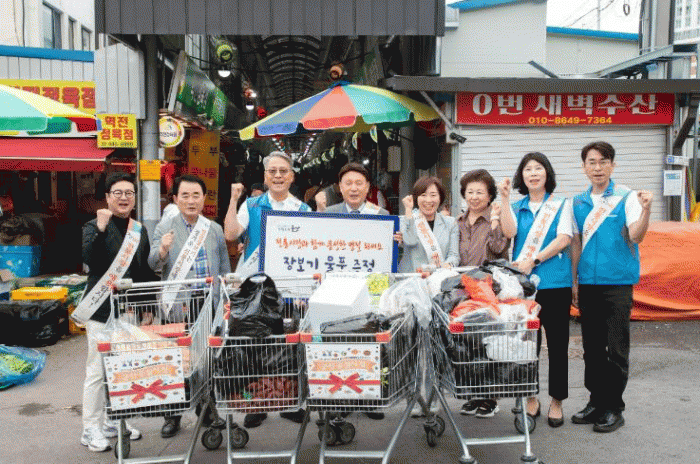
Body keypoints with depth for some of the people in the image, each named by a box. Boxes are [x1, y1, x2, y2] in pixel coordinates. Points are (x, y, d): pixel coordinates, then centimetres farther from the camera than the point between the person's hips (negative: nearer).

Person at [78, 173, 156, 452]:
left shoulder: (140, 231, 12)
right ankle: (91, 429, 11)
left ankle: (115, 421, 24)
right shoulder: (94, 227, -3)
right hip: (102, 311, -5)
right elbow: (91, 261, -20)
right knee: (97, 372, 0)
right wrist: (101, 229, -29)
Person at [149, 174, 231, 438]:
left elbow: (225, 268, 15)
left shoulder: (215, 229, 11)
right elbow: (153, 266, -5)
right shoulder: (164, 229, 3)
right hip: (178, 308, -2)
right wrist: (162, 251, -26)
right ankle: (173, 416, 17)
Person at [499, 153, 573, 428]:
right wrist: (505, 199, -9)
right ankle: (531, 398, 20)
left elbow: (563, 239, -7)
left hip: (555, 283, -2)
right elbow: (509, 233, -6)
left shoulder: (561, 205, 5)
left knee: (557, 343, 4)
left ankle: (556, 401, 16)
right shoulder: (516, 208, 13)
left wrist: (534, 260, -16)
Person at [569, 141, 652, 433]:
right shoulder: (579, 202, 10)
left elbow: (636, 236, -14)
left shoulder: (626, 197, -4)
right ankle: (596, 401, 24)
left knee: (616, 348, 0)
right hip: (587, 283, 5)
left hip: (617, 281, -4)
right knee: (592, 347, 12)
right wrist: (573, 281, 11)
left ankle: (614, 408, 11)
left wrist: (646, 210, -31)